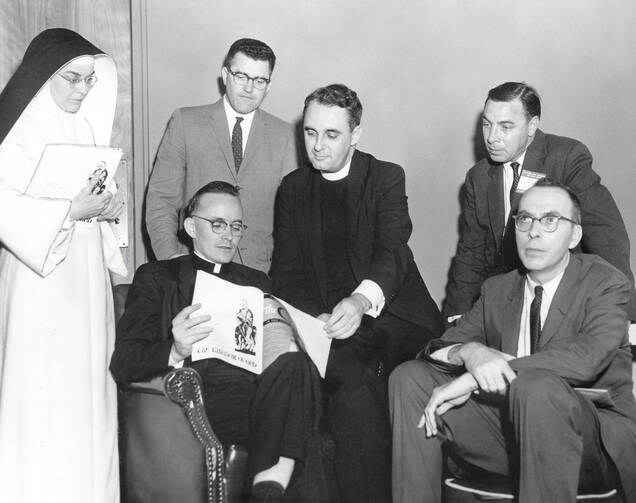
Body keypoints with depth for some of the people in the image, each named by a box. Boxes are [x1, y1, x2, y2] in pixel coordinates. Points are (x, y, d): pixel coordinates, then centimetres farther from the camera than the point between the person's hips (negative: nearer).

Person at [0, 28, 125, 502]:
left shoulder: (86, 126, 12)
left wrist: (104, 207, 1)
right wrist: (73, 209, -20)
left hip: (87, 274, 7)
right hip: (41, 276, -6)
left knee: (89, 387, 9)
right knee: (45, 396, -3)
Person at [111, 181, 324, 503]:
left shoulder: (256, 281, 28)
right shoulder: (156, 277, 14)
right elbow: (122, 363, 1)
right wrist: (175, 352, -20)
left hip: (261, 394, 4)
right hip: (201, 399, -4)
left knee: (295, 364, -30)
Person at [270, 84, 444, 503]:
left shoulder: (387, 178, 7)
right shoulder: (293, 188, 15)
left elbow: (393, 250, -10)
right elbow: (286, 272, 9)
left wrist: (363, 299, -33)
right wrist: (316, 318, -13)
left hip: (389, 311, -1)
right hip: (325, 322, 2)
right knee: (352, 382, -30)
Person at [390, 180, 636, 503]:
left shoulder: (606, 282, -4)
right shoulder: (497, 289, 13)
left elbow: (586, 357, -23)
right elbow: (439, 348, 6)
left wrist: (473, 379, -26)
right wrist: (468, 352, -21)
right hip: (511, 428, 5)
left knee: (536, 385, -37)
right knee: (409, 378, -9)